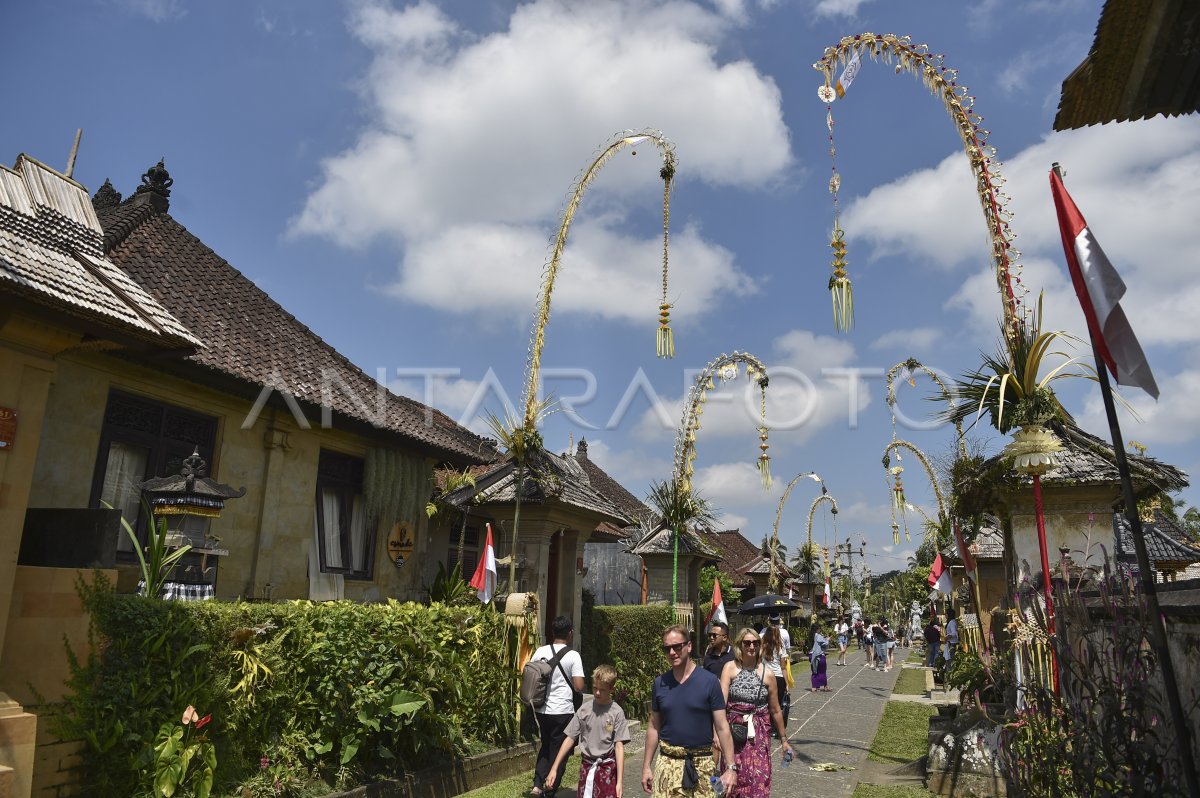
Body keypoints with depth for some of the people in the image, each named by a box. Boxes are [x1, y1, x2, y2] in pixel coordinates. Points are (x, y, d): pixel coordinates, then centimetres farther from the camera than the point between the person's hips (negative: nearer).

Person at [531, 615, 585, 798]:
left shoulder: (540, 652, 1)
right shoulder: (572, 655, -12)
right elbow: (579, 687, -15)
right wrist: (580, 691, 6)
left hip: (542, 710, 5)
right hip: (562, 712, -5)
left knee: (546, 747, 24)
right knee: (559, 752, 10)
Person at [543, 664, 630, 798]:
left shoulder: (616, 713, -9)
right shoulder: (584, 710, -1)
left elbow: (619, 746, -9)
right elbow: (570, 739, 3)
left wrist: (620, 781, -12)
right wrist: (554, 768, 1)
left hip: (608, 768, -3)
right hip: (587, 766, 3)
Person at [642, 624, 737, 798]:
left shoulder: (709, 681, -8)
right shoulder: (659, 683, 2)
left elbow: (722, 727, -6)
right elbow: (654, 727, 9)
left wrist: (731, 768, -10)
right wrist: (646, 766, 8)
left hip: (702, 764, -2)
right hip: (667, 764, 2)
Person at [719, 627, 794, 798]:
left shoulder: (766, 673, -3)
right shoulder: (730, 668, -7)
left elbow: (775, 711, 6)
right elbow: (721, 701, -16)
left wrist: (784, 740, 11)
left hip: (759, 734, 0)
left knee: (758, 781, -1)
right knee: (734, 781, 9)